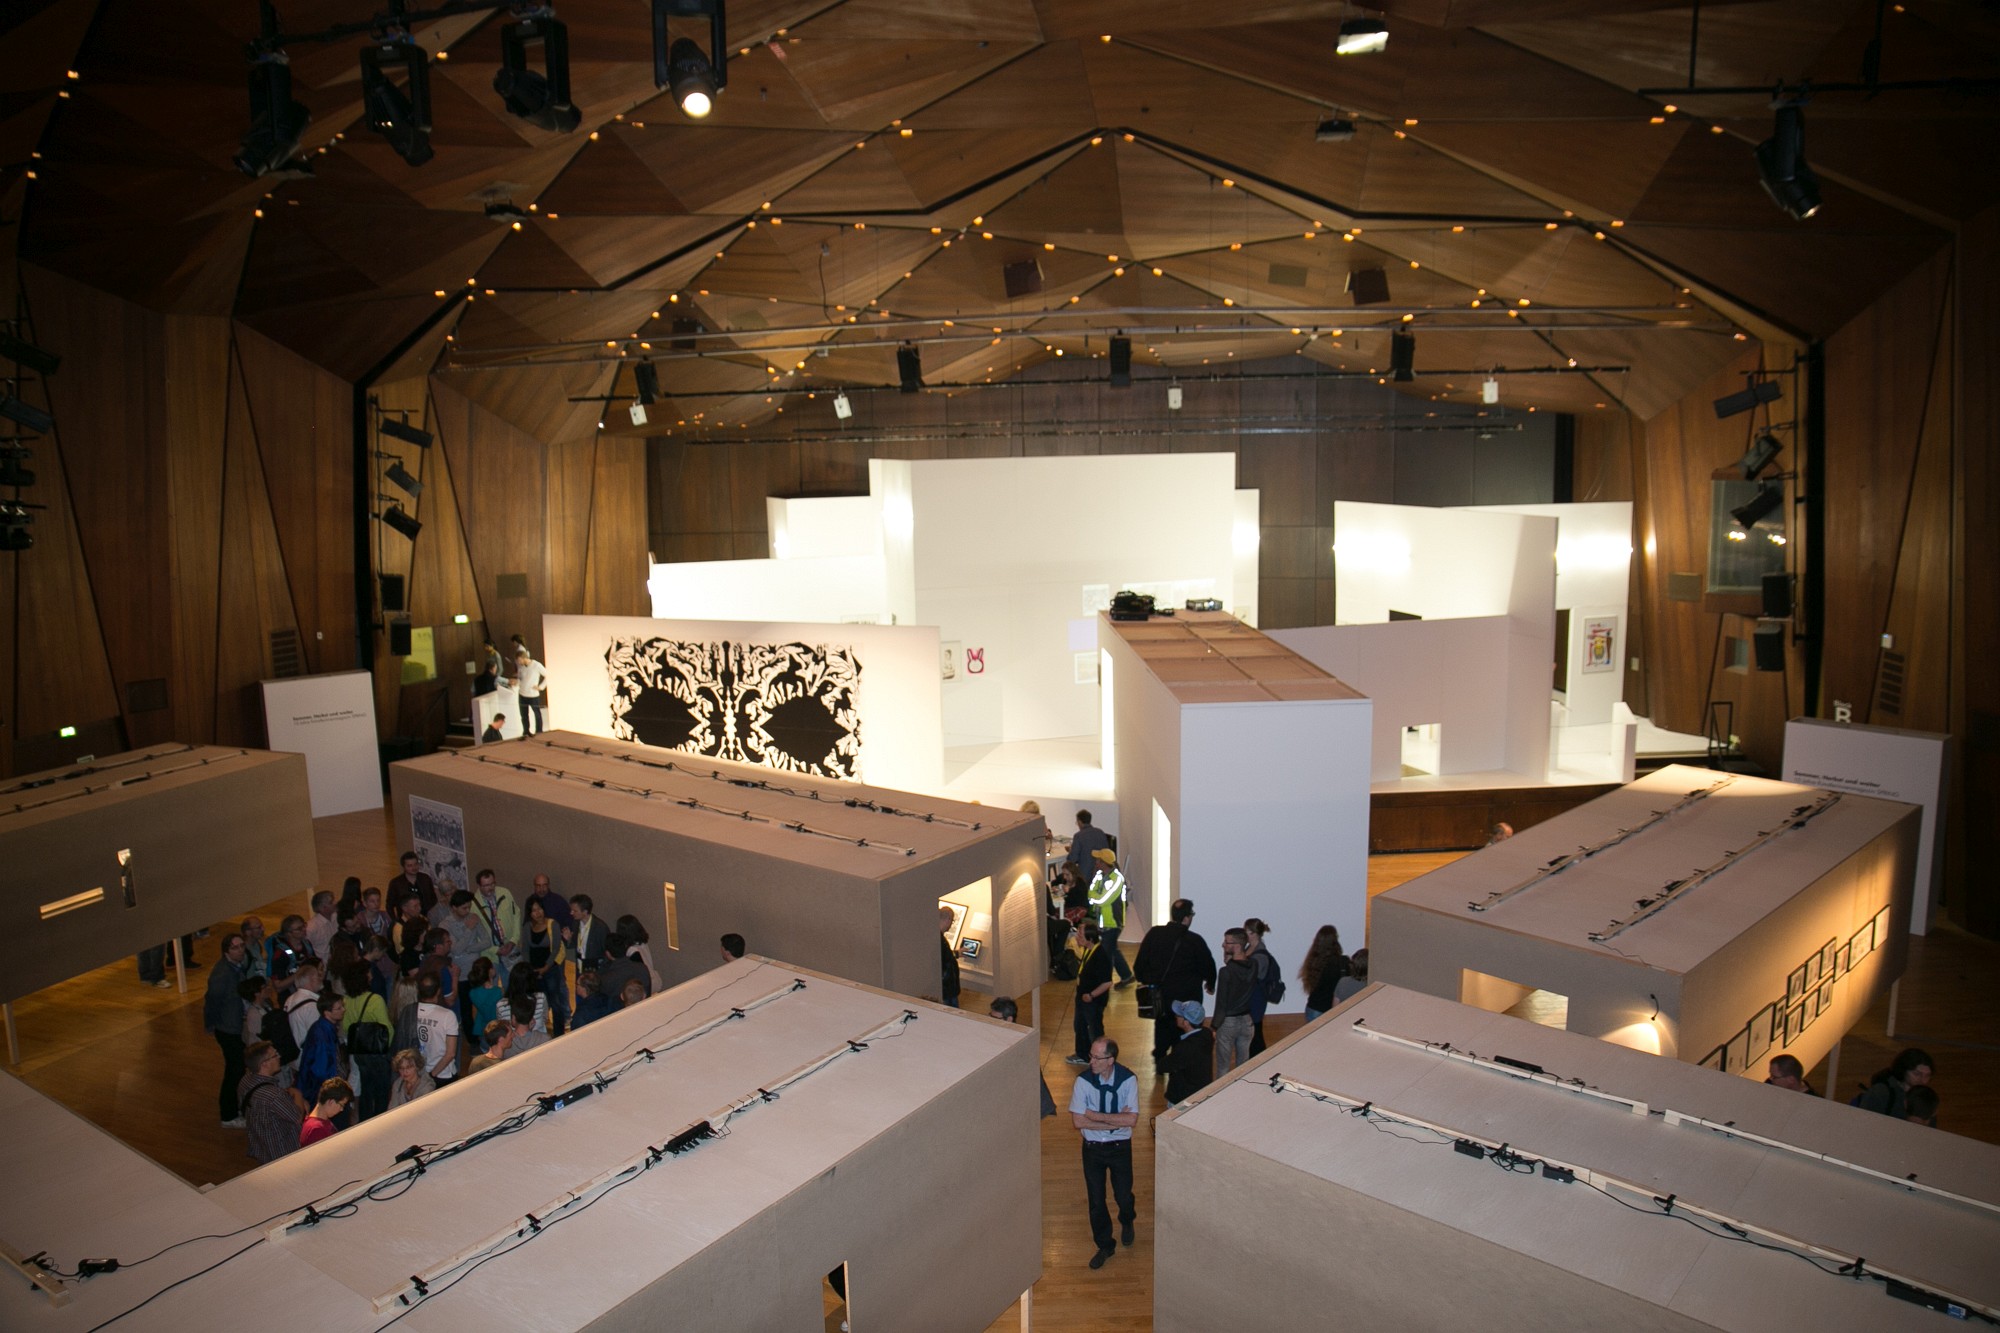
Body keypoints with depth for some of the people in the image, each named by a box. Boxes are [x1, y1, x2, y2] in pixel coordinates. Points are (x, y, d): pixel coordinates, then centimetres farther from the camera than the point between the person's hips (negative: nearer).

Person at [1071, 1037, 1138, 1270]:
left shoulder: (1128, 1080, -17)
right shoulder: (1083, 1080, -17)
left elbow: (1132, 1119, -22)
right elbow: (1077, 1121, -19)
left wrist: (1097, 1116, -23)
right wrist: (1116, 1120, -21)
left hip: (1120, 1146, 0)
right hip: (1092, 1148, 1)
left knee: (1123, 1196, 14)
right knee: (1096, 1201, 11)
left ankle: (1127, 1222, 49)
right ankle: (1105, 1246, 34)